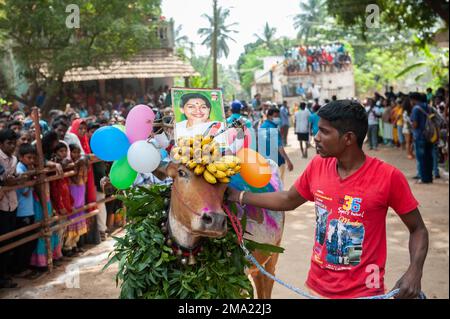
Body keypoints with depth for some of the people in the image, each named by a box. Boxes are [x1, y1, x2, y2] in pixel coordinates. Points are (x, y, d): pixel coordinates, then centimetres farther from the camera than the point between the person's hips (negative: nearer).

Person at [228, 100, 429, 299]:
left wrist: (414, 271, -22)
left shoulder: (388, 177, -17)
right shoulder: (318, 166, -4)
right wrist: (237, 196, 12)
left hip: (362, 292, -4)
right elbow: (287, 200, 12)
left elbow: (418, 229, -7)